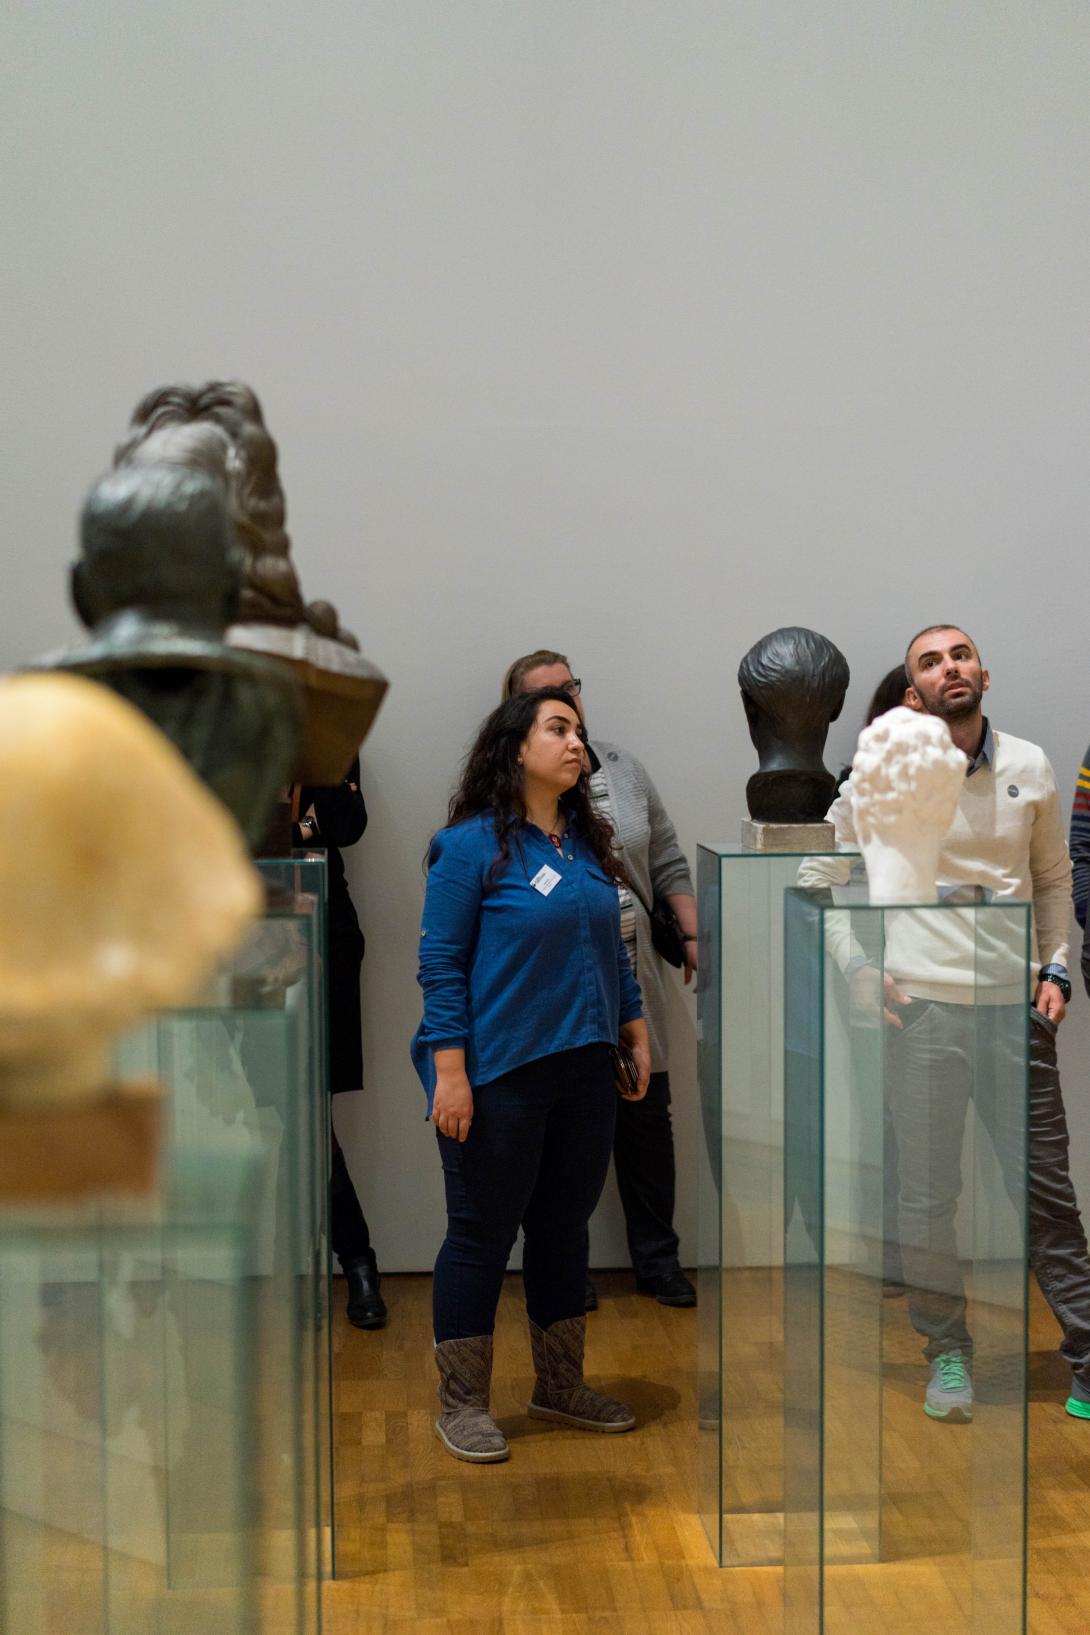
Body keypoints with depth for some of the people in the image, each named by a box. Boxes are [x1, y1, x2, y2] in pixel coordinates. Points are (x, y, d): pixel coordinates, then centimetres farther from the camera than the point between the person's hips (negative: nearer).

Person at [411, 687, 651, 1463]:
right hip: (498, 1075, -6)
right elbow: (441, 963, -12)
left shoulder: (590, 843, 10)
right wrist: (450, 1071, -16)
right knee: (483, 1232, 3)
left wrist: (635, 1032, 13)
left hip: (584, 1071, 7)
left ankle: (560, 1384, 31)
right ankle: (462, 1404, 18)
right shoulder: (470, 845, -9)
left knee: (565, 1225, 15)